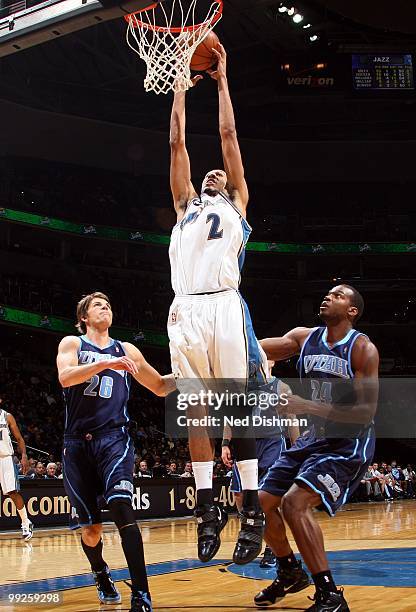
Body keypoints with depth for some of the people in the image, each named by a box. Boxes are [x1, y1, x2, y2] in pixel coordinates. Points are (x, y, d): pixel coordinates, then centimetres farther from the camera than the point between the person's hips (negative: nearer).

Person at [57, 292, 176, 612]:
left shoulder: (126, 350, 15)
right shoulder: (72, 344, 9)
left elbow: (160, 386, 24)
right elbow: (65, 377, -13)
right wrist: (106, 363, -24)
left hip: (114, 438, 0)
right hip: (78, 443, 0)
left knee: (121, 505, -24)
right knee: (90, 526, 4)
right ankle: (101, 573, 37)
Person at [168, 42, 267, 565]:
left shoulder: (236, 204, 20)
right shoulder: (187, 205, 28)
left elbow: (228, 136, 17)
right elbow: (177, 143, 26)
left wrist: (222, 79, 23)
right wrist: (181, 82, 29)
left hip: (224, 306, -4)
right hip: (185, 309, 4)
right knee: (196, 410, 2)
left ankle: (252, 509, -3)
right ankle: (207, 507, 6)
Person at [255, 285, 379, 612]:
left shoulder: (363, 349, -15)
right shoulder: (304, 337, 2)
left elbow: (366, 412, -21)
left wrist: (307, 406, -28)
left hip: (349, 443, -7)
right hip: (315, 437, 7)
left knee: (294, 502, -25)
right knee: (263, 502, 7)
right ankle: (291, 572, 31)